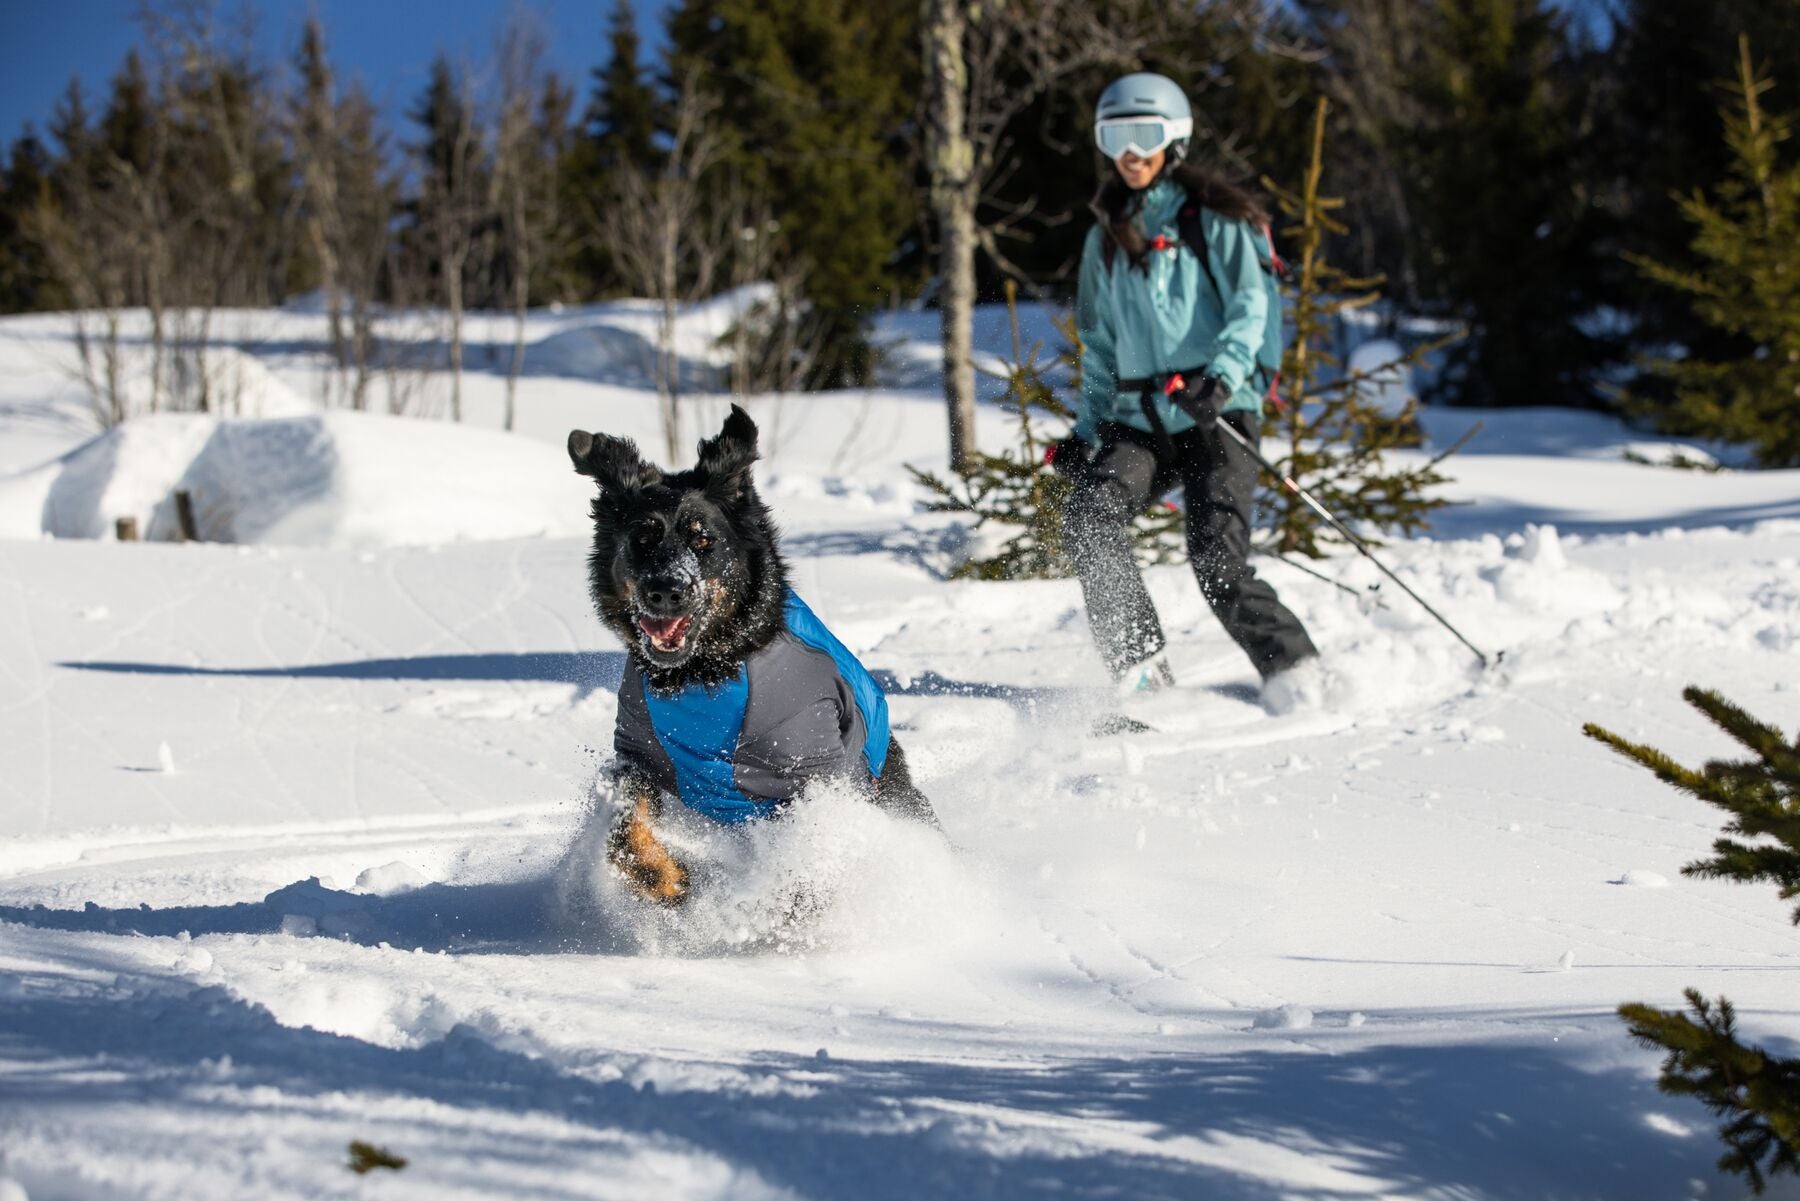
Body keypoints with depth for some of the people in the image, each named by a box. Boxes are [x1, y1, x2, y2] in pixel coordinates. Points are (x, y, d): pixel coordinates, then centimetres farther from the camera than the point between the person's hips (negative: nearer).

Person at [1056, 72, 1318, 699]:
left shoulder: (1213, 219, 3)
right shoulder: (1106, 238, 19)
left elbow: (1250, 305, -7)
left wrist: (1223, 375, -24)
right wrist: (1088, 428, 17)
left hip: (1215, 414, -5)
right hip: (1139, 418, 5)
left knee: (1218, 565, -16)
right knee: (1087, 514, -23)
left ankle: (1298, 673, 2)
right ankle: (1140, 665, -22)